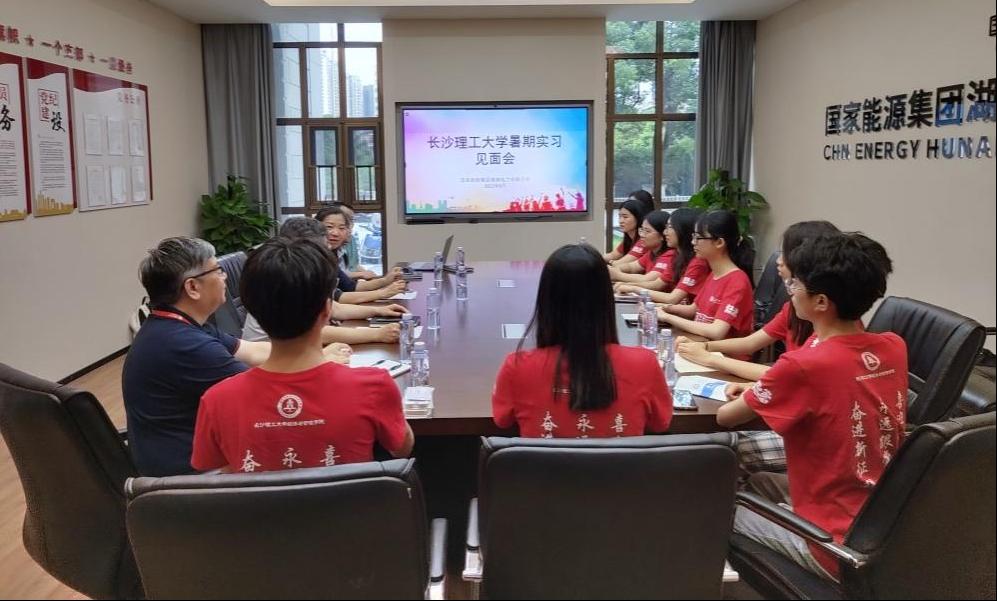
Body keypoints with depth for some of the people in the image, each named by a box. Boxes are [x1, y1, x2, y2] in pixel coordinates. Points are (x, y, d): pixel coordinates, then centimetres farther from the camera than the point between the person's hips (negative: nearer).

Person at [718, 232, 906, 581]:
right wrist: (759, 392, 7)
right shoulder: (895, 347, -4)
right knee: (757, 479, 24)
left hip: (839, 549, -7)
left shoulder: (803, 366, -25)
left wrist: (747, 400, 12)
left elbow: (725, 417, -9)